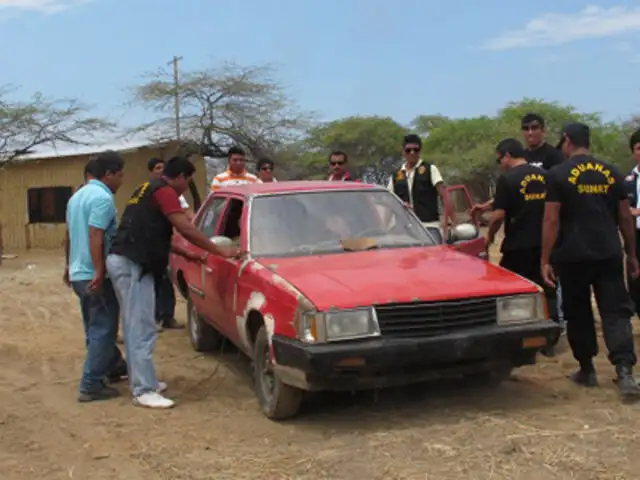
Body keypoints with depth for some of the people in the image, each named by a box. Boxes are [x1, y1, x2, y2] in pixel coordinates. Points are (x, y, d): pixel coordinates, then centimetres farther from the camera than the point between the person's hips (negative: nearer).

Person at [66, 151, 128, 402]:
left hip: (78, 273, 10)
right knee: (102, 330, -3)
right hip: (96, 275, -10)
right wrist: (99, 272, -28)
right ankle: (91, 386, -2)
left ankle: (114, 366, 35)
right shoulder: (103, 197, -16)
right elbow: (95, 237, -25)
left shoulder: (77, 196, 14)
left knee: (96, 328, 19)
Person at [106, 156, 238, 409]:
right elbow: (186, 229, -17)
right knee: (142, 328, -8)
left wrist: (187, 254, 29)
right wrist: (219, 251, -11)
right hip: (132, 264, -11)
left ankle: (141, 379, 25)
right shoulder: (164, 191, -9)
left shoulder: (148, 189, 23)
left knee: (135, 326, 16)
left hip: (123, 261, 11)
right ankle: (144, 391, -5)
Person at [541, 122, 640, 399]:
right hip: (609, 254, 3)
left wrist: (545, 259, -5)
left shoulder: (558, 174, -4)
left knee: (578, 314, 12)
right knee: (615, 311, 3)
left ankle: (587, 370, 22)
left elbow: (551, 220, -9)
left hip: (573, 256, -3)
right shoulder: (611, 173, 8)